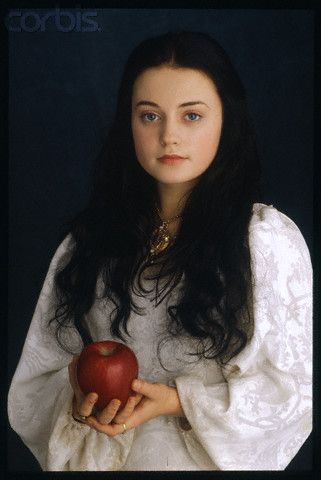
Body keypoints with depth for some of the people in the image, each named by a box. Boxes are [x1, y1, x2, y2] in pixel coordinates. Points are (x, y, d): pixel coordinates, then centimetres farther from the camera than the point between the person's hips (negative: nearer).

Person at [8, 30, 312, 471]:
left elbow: (295, 386, -12)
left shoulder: (269, 237, -12)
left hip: (214, 459, -2)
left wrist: (180, 402, -23)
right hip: (104, 459, 3)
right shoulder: (90, 241, -4)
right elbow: (40, 378, -1)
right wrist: (79, 399, -21)